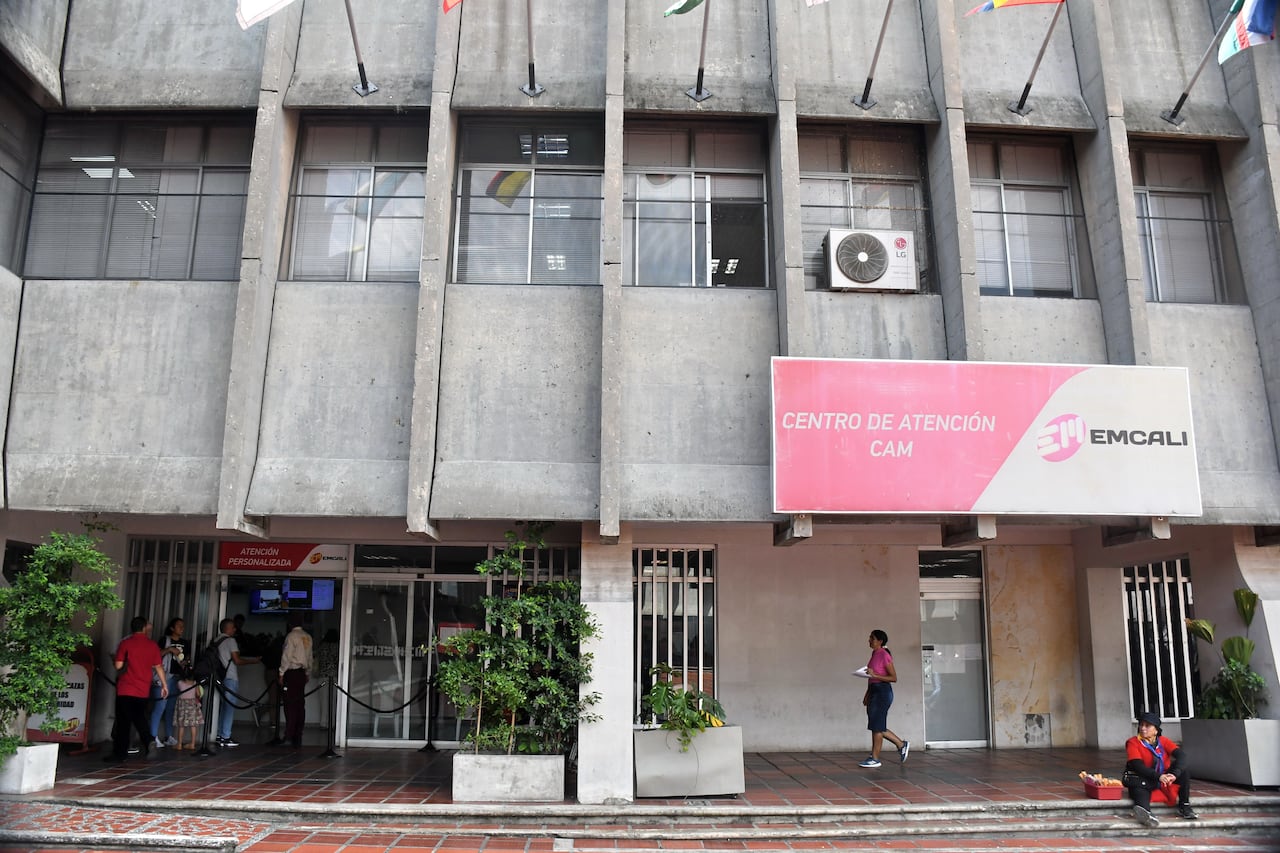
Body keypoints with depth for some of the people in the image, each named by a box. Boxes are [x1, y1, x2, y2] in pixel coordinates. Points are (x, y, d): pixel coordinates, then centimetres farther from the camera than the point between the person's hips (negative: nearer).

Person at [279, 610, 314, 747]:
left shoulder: (291, 636, -10)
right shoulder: (308, 637, 10)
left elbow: (286, 656, -11)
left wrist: (281, 673, -5)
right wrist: (308, 674, 21)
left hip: (291, 672, -6)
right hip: (302, 673, 6)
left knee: (290, 704, -6)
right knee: (300, 704, 6)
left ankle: (289, 736, -9)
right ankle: (298, 737, 8)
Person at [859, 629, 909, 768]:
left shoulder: (884, 655, -14)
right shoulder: (874, 654, 12)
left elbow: (894, 677, -16)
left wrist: (874, 675, -22)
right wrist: (867, 694, 18)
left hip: (883, 692, -10)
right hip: (874, 691, 10)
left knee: (877, 726, -3)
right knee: (878, 727, 14)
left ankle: (875, 758, 5)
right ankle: (902, 745, 26)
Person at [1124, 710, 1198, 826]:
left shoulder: (1163, 741, 2)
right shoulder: (1133, 743, -8)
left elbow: (1180, 755, -14)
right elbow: (1138, 766, -19)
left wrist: (1175, 774, -33)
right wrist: (1159, 776, -33)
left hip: (1163, 776, 4)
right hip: (1144, 780, -4)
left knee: (1182, 769, -14)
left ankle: (1184, 807, -17)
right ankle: (1144, 811, -69)